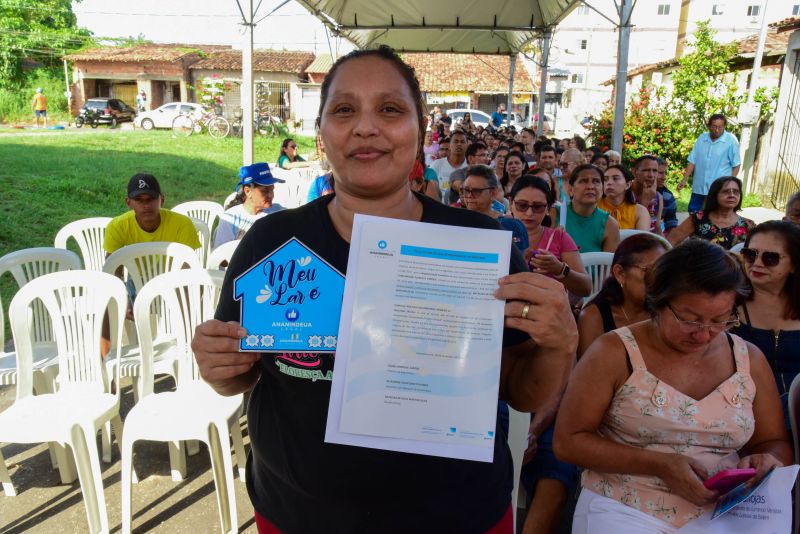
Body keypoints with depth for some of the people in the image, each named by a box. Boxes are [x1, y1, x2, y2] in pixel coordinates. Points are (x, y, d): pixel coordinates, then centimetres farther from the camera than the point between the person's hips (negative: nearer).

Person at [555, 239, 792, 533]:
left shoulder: (750, 360, 4)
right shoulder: (614, 352, -9)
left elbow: (776, 444, 15)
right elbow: (568, 441, -8)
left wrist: (765, 461, -9)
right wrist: (658, 465, -16)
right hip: (621, 509, -5)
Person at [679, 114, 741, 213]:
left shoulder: (731, 140, -8)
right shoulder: (701, 138, 4)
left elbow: (736, 165, -4)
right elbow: (692, 161, 7)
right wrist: (685, 179, 0)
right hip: (698, 187, 4)